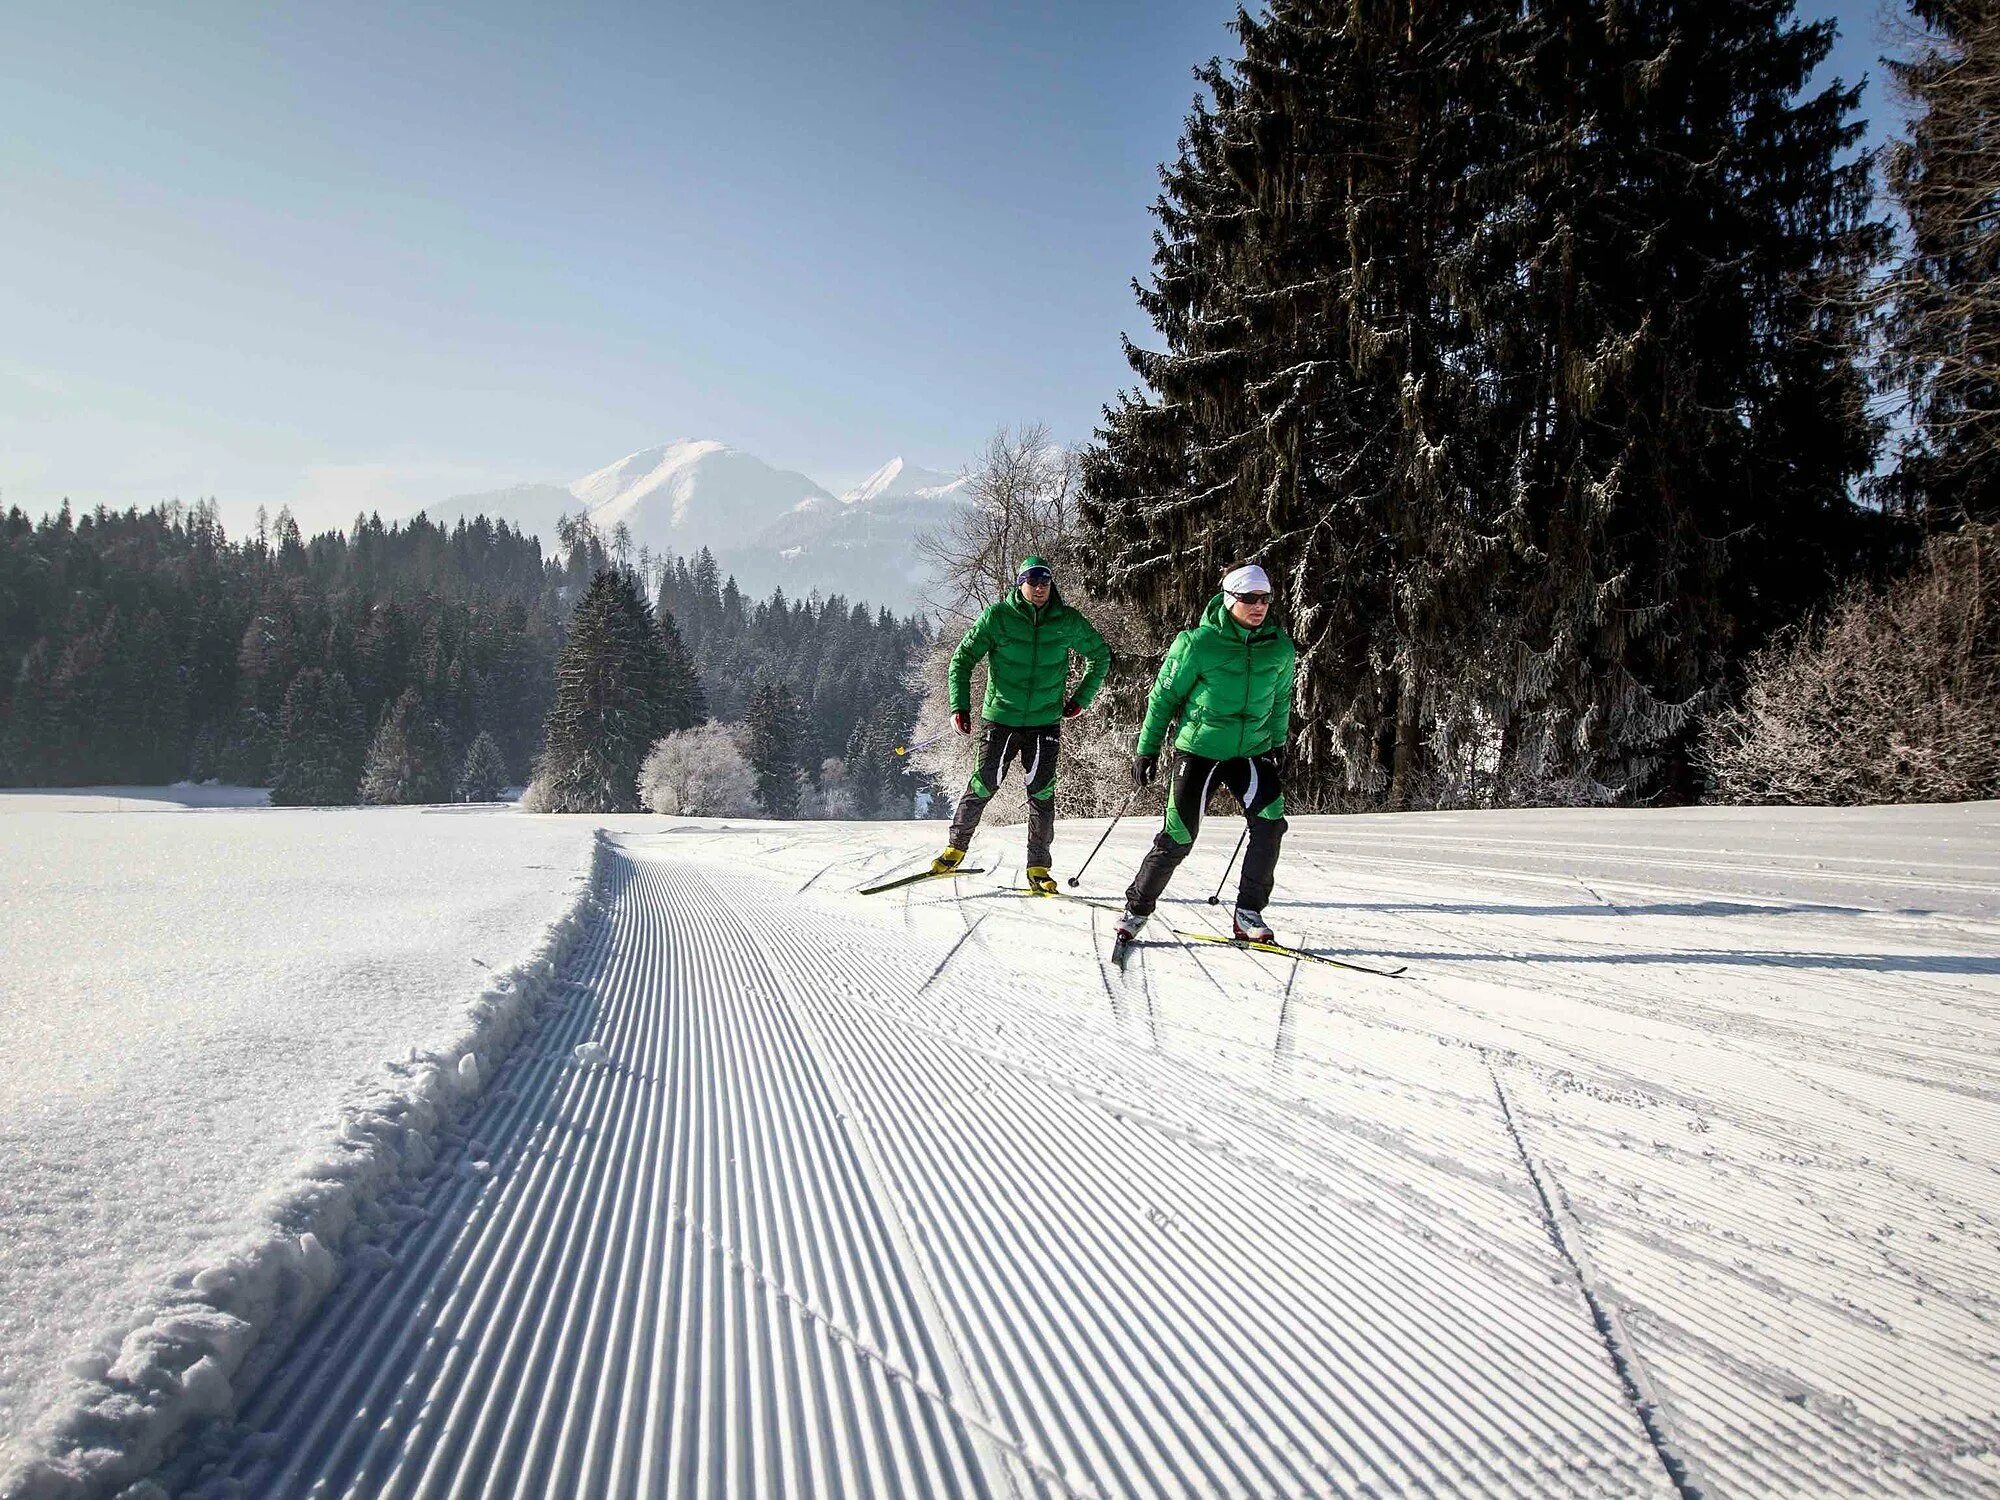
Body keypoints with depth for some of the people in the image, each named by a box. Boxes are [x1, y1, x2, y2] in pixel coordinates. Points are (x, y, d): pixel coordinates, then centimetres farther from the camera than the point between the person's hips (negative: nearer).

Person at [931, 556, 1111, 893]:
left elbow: (1100, 655, 16)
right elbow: (963, 658, 0)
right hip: (1001, 718, -1)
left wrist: (1081, 699, 12)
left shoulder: (1067, 621, 0)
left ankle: (1038, 867, 8)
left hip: (1046, 723, 1)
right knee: (984, 785, -1)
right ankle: (957, 846, 22)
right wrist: (960, 706, -10)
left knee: (1042, 793, -3)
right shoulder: (998, 616, -5)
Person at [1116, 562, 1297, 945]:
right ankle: (1136, 908, 16)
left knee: (1270, 822, -16)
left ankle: (1248, 912, -2)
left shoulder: (1280, 648, -2)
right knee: (1178, 837, -4)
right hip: (1199, 750, -3)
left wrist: (1277, 746, 19)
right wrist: (1147, 749, -2)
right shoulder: (1199, 643, -14)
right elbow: (1164, 696, -4)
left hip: (1250, 752, 4)